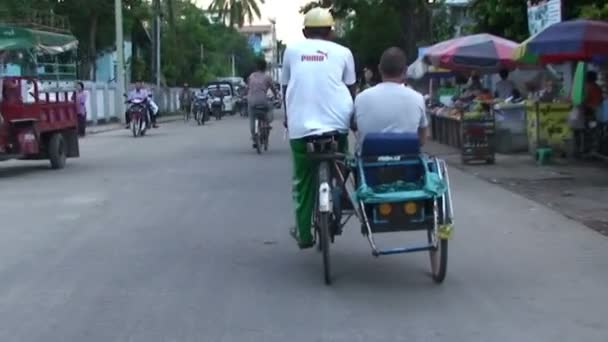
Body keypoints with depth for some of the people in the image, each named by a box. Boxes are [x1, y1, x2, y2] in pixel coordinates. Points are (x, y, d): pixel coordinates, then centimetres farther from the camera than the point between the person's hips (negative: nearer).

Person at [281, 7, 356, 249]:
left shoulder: (292, 50, 11)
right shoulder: (342, 52, 8)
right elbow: (351, 89, 13)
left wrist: (287, 117, 31)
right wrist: (352, 117, 29)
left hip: (300, 126, 1)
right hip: (336, 124, 0)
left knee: (303, 181, 11)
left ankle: (304, 233, 13)